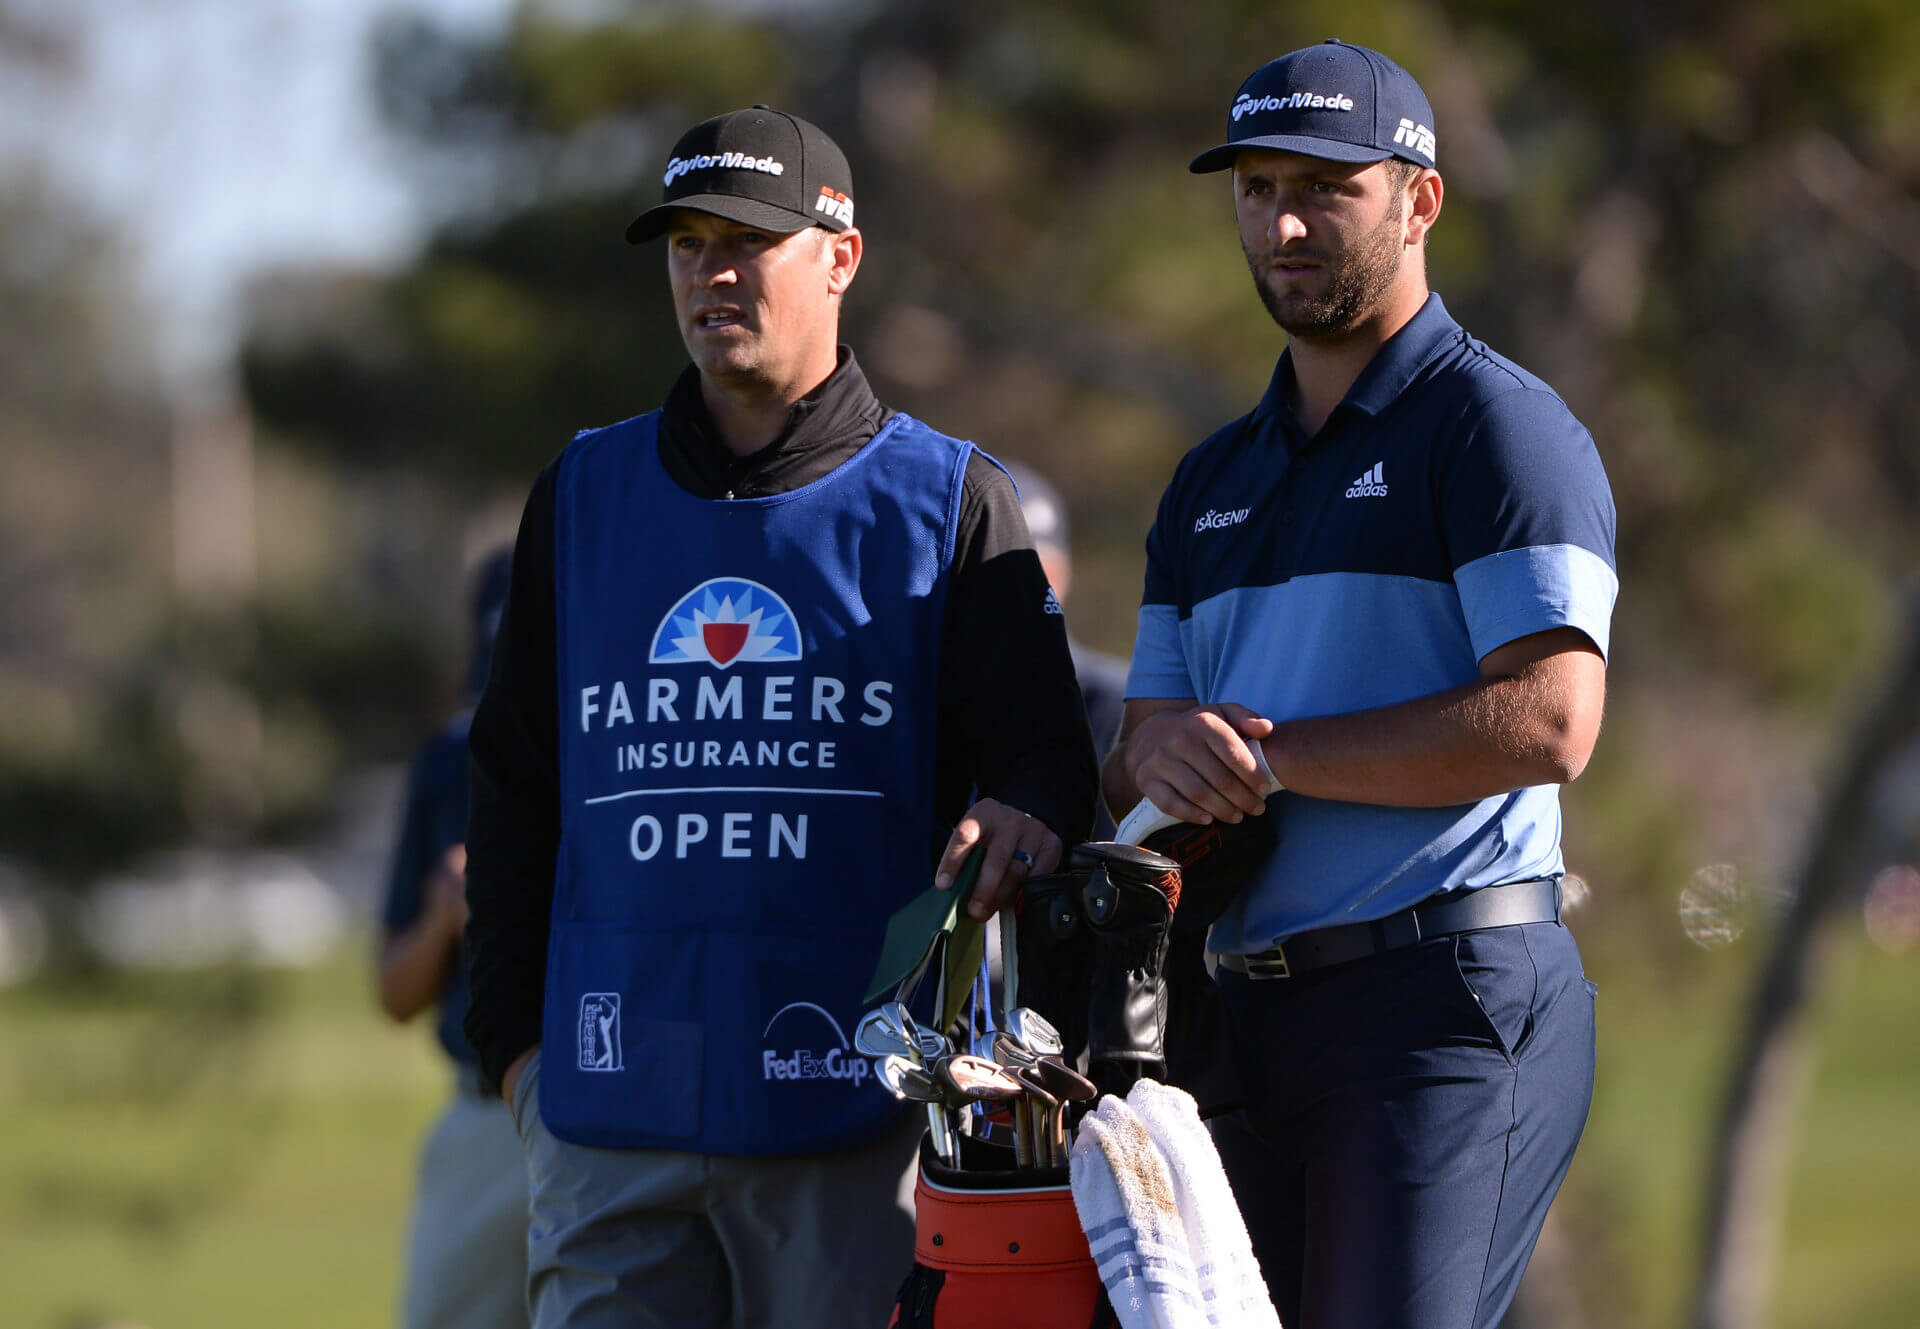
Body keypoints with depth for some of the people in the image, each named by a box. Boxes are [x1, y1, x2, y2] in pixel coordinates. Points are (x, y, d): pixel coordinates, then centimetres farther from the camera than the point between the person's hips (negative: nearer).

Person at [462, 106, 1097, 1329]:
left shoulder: (949, 503, 7)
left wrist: (1022, 821, -24)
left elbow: (1044, 755, 1)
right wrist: (516, 1035, 11)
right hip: (613, 1101, 3)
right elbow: (517, 784, 19)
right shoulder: (583, 495, 16)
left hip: (849, 1096, -3)